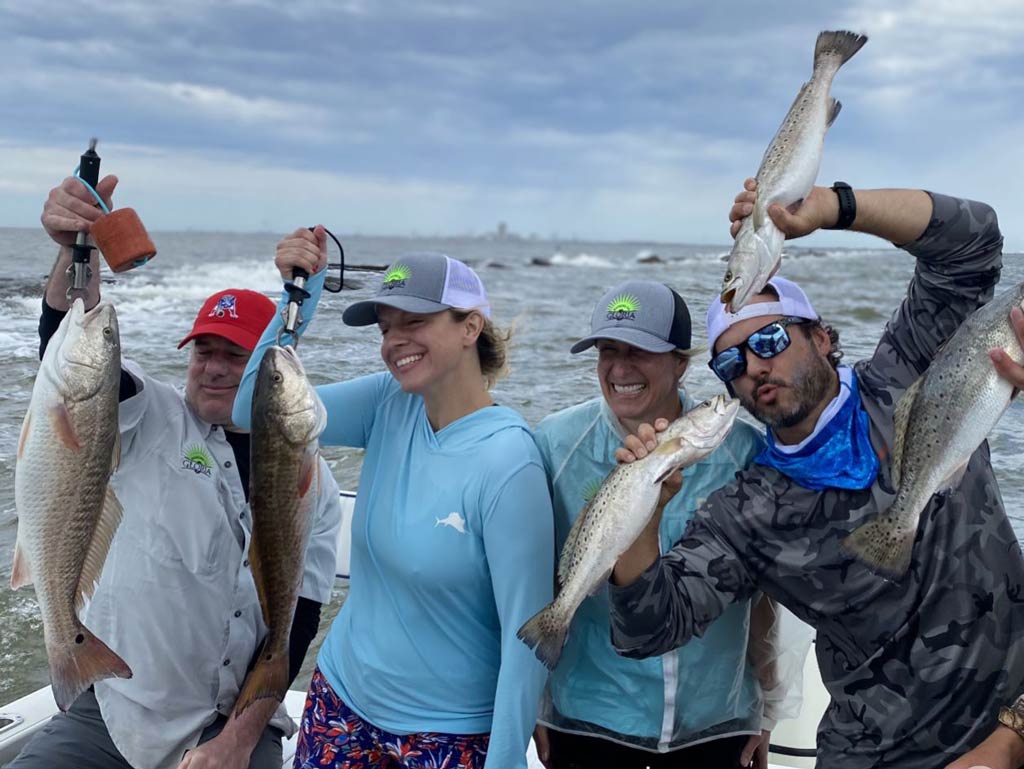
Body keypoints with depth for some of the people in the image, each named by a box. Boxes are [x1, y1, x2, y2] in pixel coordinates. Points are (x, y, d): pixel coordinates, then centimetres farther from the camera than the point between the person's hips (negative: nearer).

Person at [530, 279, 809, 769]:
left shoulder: (740, 448, -8)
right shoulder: (555, 443, -9)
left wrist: (767, 710, 8)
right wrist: (535, 706, 2)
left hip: (716, 722, 1)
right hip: (586, 721, 0)